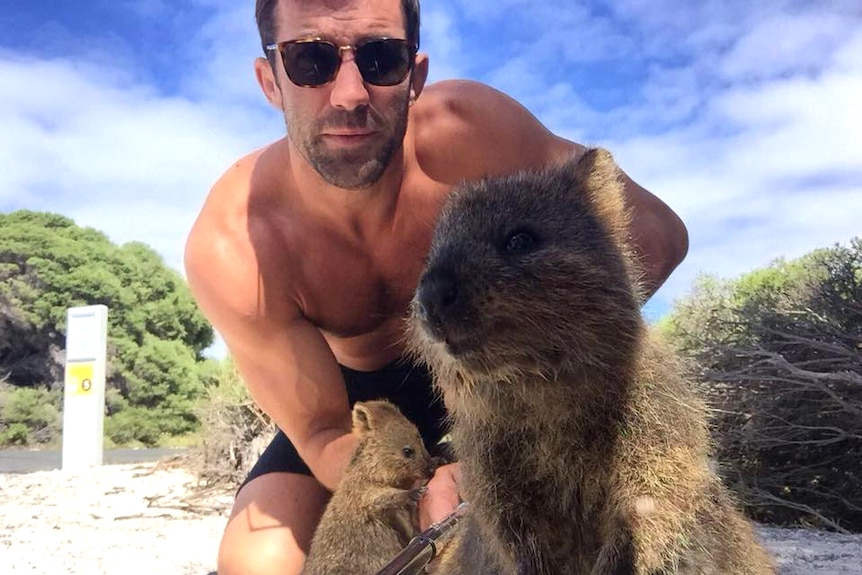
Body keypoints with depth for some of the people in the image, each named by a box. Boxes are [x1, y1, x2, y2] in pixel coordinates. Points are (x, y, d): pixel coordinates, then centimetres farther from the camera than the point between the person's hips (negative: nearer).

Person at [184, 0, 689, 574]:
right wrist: (431, 492, -45)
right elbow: (322, 431, -22)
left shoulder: (464, 129, -31)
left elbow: (655, 229, -26)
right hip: (360, 394, 0)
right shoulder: (228, 251, -30)